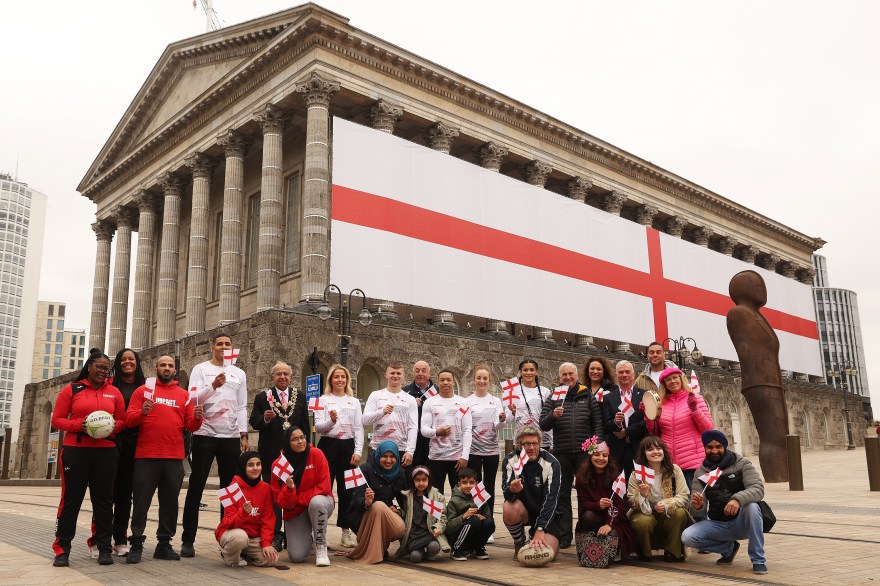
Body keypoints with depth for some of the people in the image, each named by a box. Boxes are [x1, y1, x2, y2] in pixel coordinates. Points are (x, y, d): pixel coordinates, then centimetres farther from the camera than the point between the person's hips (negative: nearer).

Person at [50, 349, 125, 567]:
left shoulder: (114, 392, 9)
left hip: (106, 452, 2)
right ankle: (62, 549, 11)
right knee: (71, 499, 2)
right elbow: (57, 420, 0)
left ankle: (104, 548, 11)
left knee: (103, 500, 5)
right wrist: (79, 425, -17)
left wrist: (112, 427, -12)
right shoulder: (71, 390, 3)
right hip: (75, 451, -2)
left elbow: (122, 421, 11)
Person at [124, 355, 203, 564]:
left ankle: (164, 544, 16)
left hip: (174, 458, 3)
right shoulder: (143, 390, 7)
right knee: (141, 501, 1)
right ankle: (136, 544, 9)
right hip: (146, 456, -2)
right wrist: (142, 412, -21)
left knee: (170, 502, 8)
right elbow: (129, 419, -2)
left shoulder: (184, 395, 13)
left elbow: (190, 425, 8)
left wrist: (197, 417, -14)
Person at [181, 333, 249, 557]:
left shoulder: (239, 374, 14)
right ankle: (188, 540, 8)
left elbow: (242, 407, 14)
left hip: (231, 437, 3)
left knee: (230, 488, 6)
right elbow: (193, 398, -9)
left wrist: (244, 435, 7)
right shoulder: (201, 369, 4)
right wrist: (213, 385, -26)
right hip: (205, 435, -3)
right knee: (196, 488, 1)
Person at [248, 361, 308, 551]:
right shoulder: (262, 398, 3)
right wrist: (264, 419, -23)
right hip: (270, 453, -1)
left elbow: (305, 424, 8)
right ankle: (275, 535, 10)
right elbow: (253, 422, -2)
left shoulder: (300, 397, 8)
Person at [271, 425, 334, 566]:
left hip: (320, 504, -1)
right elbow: (280, 502, -9)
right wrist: (289, 489, -30)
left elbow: (324, 487, -15)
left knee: (316, 502, -38)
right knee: (296, 557, -14)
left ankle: (321, 547, -15)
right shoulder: (278, 464, -9)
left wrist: (297, 499, -15)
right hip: (294, 512, 1)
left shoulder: (316, 454, -14)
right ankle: (308, 537, 24)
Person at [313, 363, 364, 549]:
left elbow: (359, 428, 8)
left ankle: (346, 532, 14)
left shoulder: (354, 402, 12)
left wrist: (358, 451, -2)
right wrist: (331, 421, -24)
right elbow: (318, 426, -4)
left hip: (348, 446, 3)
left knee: (346, 490, 6)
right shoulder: (324, 400, 5)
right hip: (328, 445, -2)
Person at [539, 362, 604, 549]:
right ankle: (564, 536, 12)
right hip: (562, 453, 1)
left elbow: (598, 424, 6)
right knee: (562, 495, 6)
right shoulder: (554, 398, 8)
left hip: (585, 452, -1)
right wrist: (552, 416, -16)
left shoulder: (588, 397, 8)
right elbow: (543, 426, 3)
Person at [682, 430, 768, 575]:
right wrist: (697, 506, -28)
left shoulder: (742, 464, -2)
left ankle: (758, 560, -18)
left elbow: (758, 489, -19)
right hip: (717, 524, 3)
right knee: (687, 537, -21)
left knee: (752, 506, -34)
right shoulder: (701, 472, 3)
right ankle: (729, 548, 6)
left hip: (741, 521, -3)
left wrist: (738, 499, -40)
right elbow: (698, 513, -2)